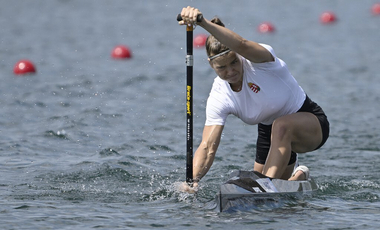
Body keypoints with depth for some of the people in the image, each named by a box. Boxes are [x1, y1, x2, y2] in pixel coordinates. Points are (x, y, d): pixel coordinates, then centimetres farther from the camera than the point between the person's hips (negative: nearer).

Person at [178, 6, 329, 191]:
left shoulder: (257, 61, -27)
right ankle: (298, 177, 39)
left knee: (281, 126, -38)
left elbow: (241, 45, -53)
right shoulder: (219, 98, -16)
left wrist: (203, 22, -67)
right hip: (270, 133, 6)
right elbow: (208, 146, -21)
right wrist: (192, 180, -39)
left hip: (311, 123, -6)